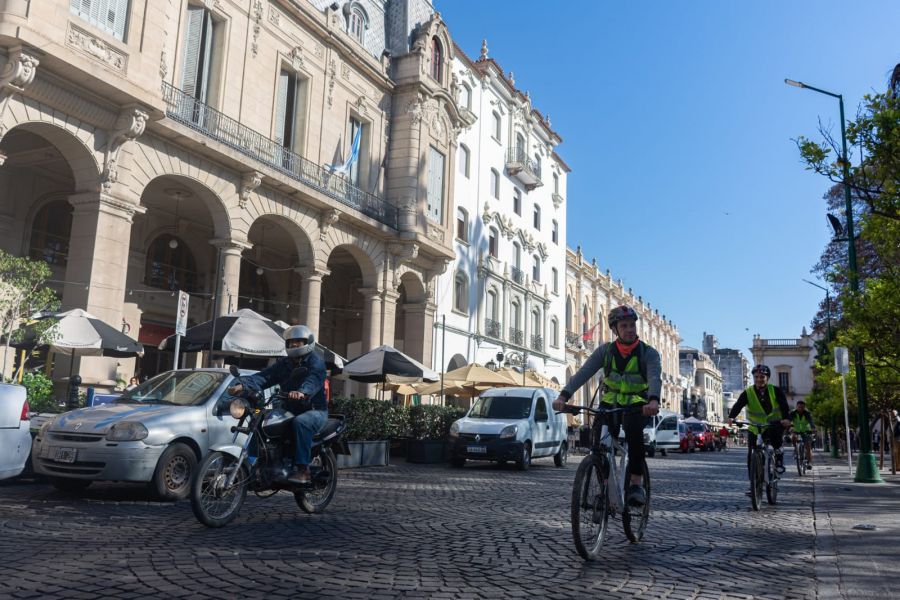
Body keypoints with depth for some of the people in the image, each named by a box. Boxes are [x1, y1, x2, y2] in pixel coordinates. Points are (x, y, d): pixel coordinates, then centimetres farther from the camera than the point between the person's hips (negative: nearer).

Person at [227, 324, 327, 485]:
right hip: (289, 411, 7)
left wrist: (302, 392, -49)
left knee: (300, 422, -37)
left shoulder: (315, 361, -4)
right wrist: (243, 385, -18)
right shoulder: (283, 364, 16)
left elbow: (314, 379, -27)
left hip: (314, 411, -7)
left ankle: (303, 470, -36)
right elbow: (264, 376, 0)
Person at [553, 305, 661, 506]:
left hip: (637, 405, -2)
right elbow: (583, 373, -18)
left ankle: (636, 484, -23)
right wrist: (563, 396, -34)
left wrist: (653, 400, -52)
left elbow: (655, 378, -29)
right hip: (610, 403, 2)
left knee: (634, 429, -33)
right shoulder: (605, 351, -5)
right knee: (599, 437, -22)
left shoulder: (648, 353, -10)